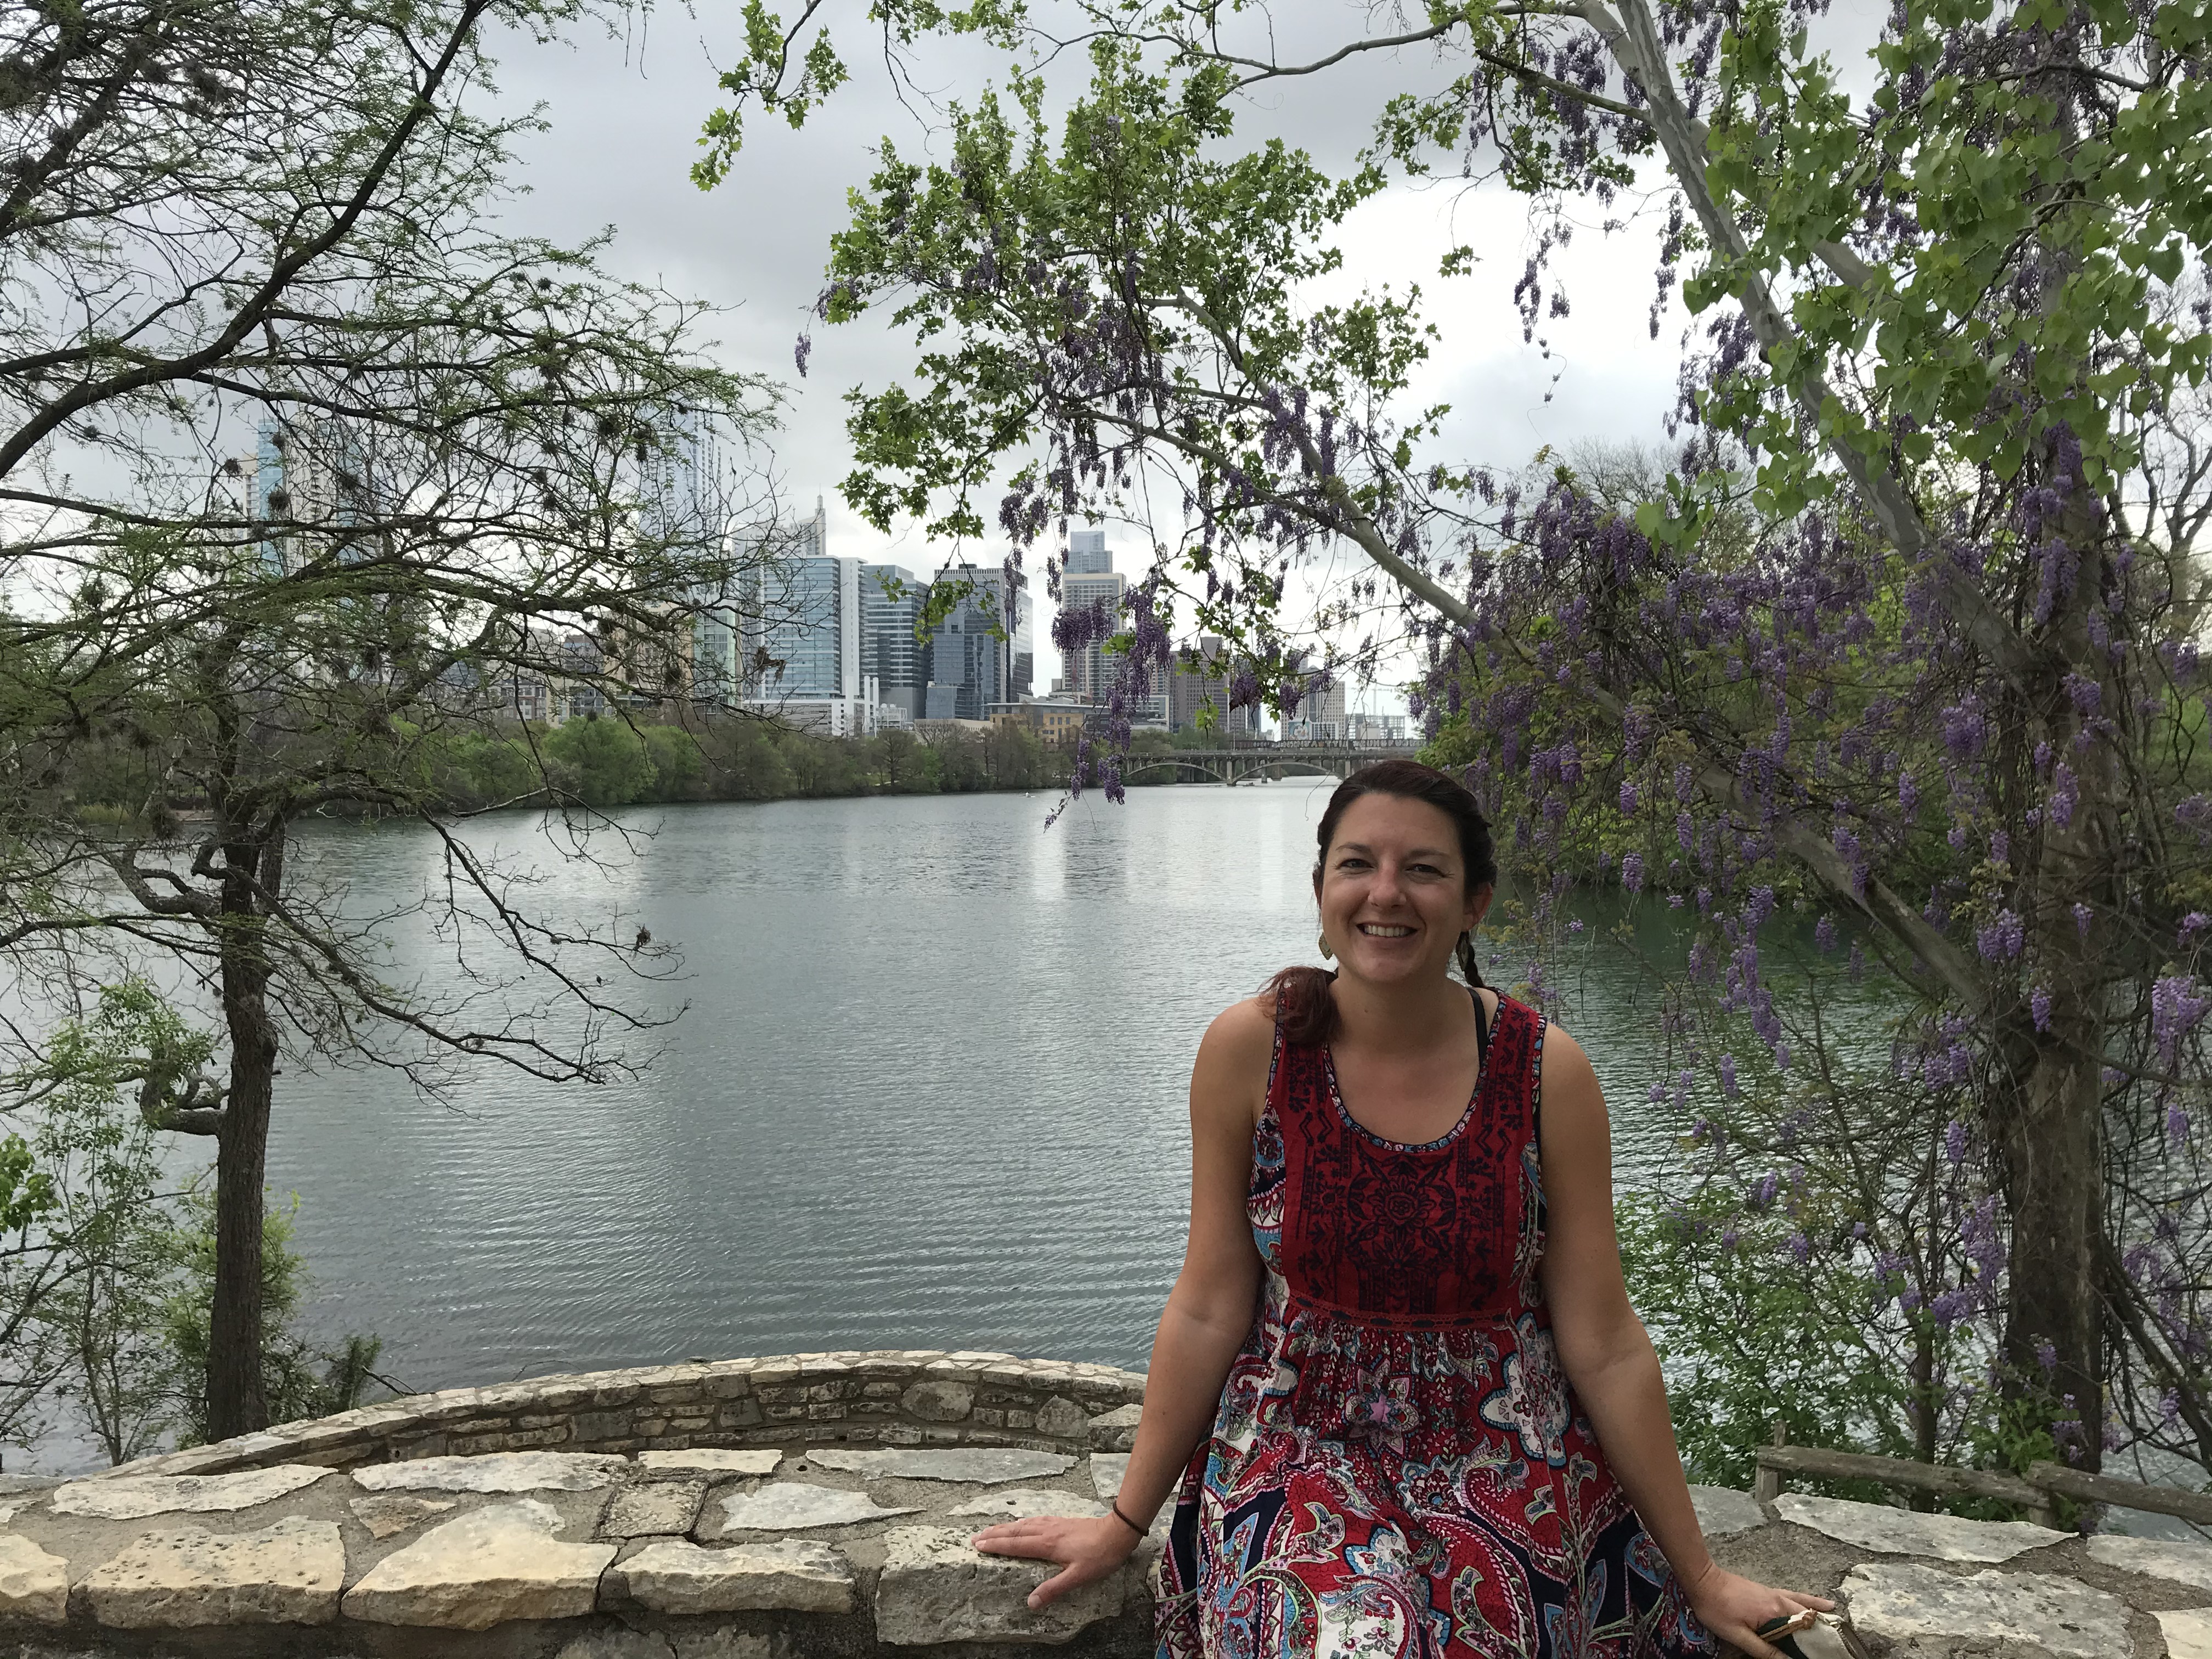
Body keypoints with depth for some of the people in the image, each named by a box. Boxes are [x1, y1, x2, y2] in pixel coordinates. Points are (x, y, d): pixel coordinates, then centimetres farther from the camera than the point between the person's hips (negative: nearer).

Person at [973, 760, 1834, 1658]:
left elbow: (1604, 1347, -3)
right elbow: (1208, 1311, -2)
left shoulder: (1544, 1070, -10)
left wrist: (1699, 1575, 3)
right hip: (1298, 1451, -1)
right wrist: (1126, 1520, 3)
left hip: (1507, 1469, 1)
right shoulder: (1251, 1047, -9)